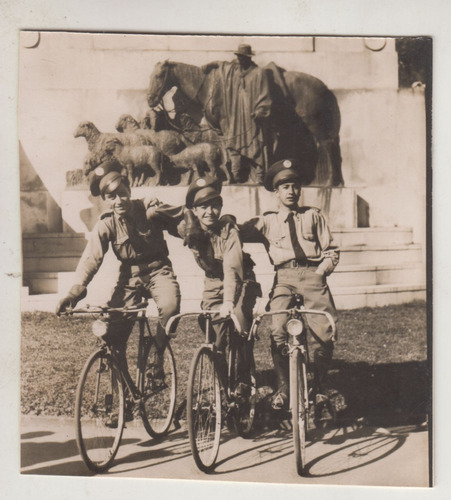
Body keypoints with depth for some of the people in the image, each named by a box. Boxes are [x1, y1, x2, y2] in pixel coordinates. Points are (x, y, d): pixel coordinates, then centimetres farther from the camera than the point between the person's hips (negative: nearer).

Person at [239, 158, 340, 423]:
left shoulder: (314, 216, 22)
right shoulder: (267, 222, 22)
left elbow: (331, 250, 17)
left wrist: (320, 271, 1)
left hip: (312, 274, 0)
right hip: (284, 277, 0)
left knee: (325, 332, -16)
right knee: (278, 331, -23)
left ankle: (320, 390, 5)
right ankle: (283, 386, -3)